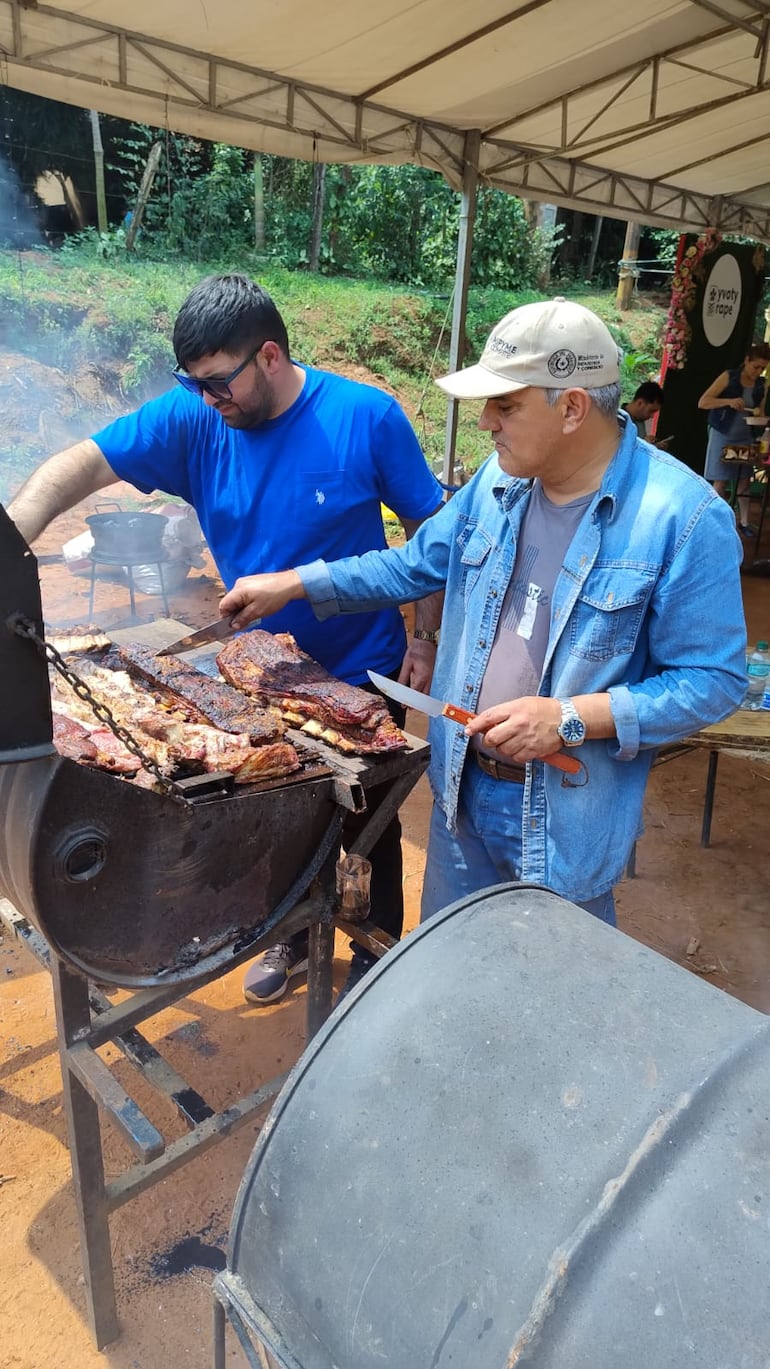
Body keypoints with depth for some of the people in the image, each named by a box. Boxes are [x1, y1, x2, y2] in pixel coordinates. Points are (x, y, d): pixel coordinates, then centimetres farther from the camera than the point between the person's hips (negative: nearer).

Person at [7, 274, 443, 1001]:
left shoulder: (365, 416, -17)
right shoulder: (192, 418, -11)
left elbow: (431, 531, -9)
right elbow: (79, 465, -16)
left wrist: (426, 640, -9)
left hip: (362, 674, -3)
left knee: (368, 823, 15)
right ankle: (295, 936, 47)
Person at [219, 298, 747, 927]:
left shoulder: (686, 518, -20)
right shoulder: (499, 480, -1)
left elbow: (714, 680, -17)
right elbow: (415, 565, 11)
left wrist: (572, 718, -26)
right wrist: (289, 584, 6)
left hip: (569, 821, -5)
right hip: (463, 792, 6)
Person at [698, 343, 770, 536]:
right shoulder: (728, 377, -10)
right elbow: (702, 402, -14)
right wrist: (729, 401, -26)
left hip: (746, 438, 5)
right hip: (722, 436, -4)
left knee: (745, 480, 7)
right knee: (721, 481, -1)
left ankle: (744, 522, 16)